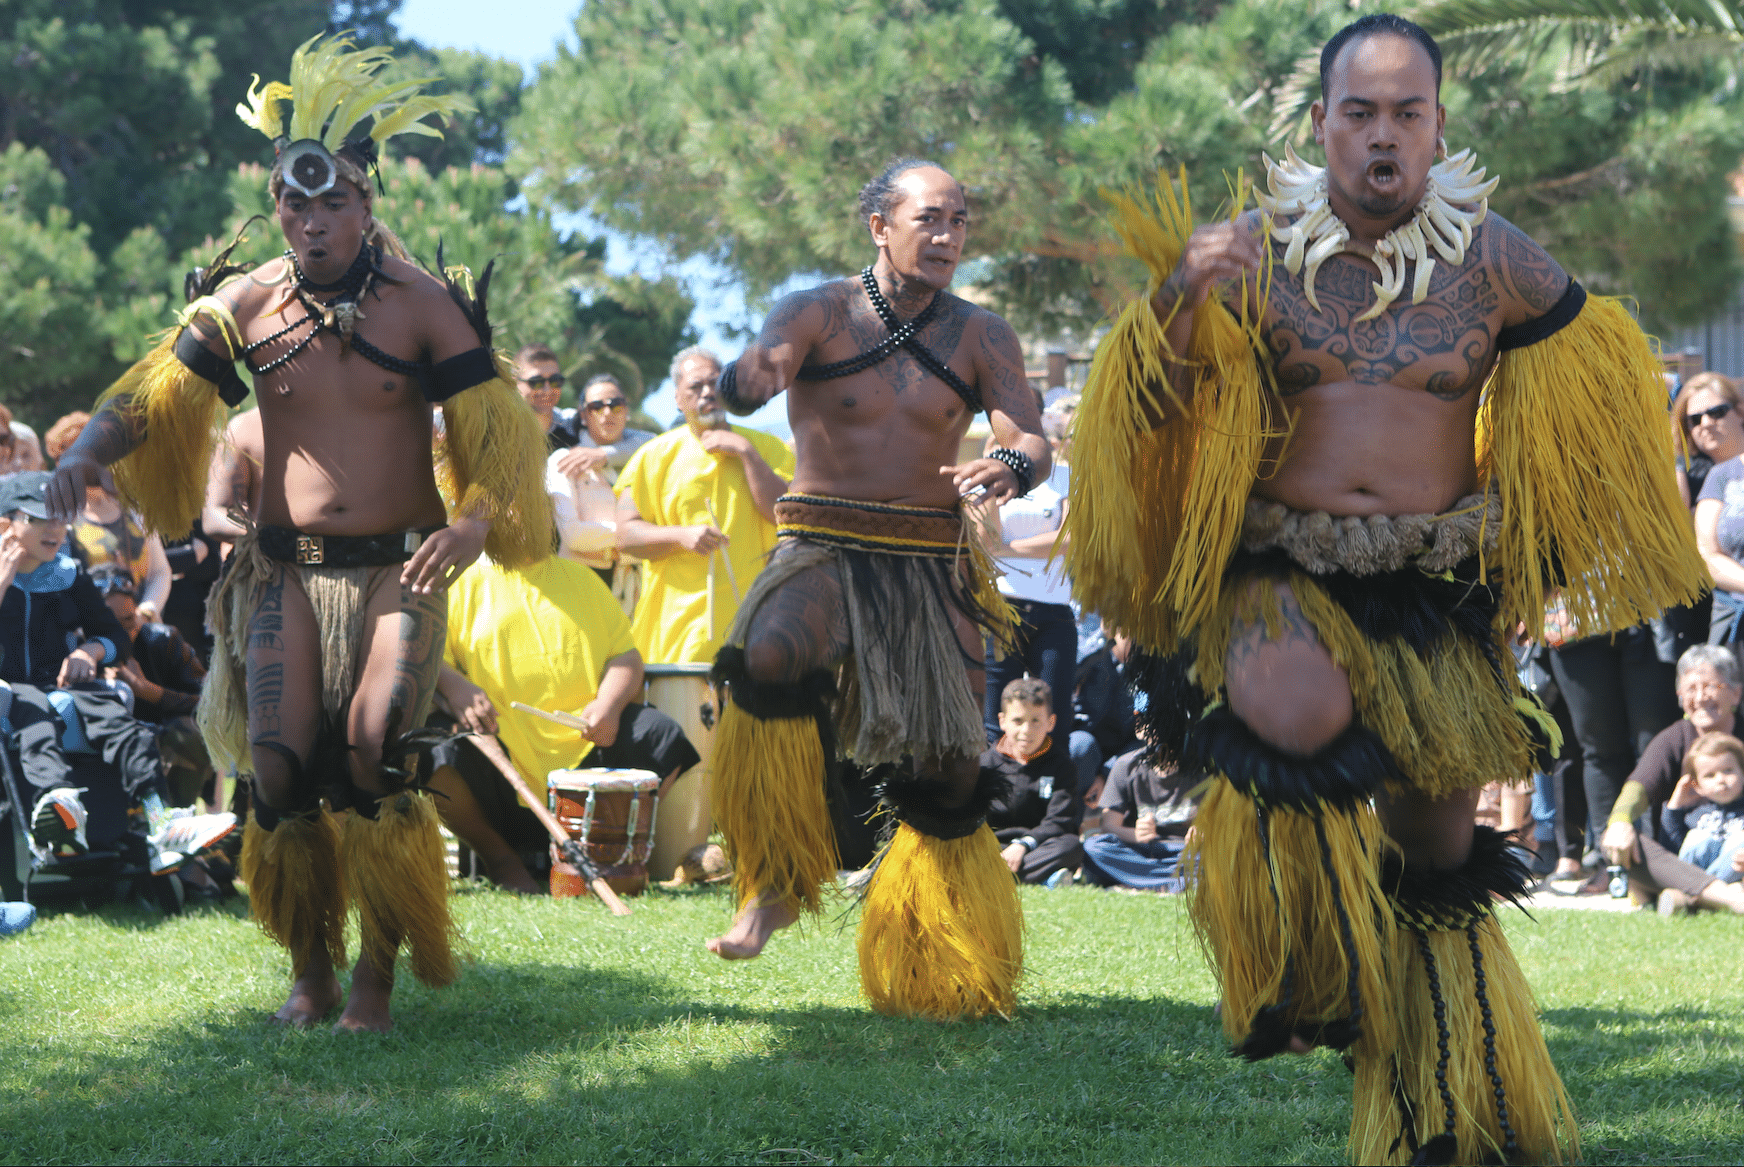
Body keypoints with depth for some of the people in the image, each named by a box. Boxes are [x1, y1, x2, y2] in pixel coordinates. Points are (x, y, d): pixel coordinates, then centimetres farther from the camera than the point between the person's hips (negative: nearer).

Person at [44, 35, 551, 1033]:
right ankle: (311, 971, 10)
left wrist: (475, 522, -26)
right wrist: (89, 452, -20)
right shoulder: (245, 303, 3)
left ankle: (379, 977, -6)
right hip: (286, 569, 2)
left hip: (399, 567, -2)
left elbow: (500, 432, -6)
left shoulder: (425, 305, -3)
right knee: (279, 765, -8)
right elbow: (154, 391, 2)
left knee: (375, 747, -20)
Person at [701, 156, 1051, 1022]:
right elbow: (752, 378, -22)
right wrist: (747, 378, -49)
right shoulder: (819, 315, -4)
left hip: (932, 562, 3)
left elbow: (1032, 442, -7)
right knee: (771, 658, -33)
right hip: (823, 549, -2)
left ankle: (944, 972, 17)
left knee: (945, 768, 0)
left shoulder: (980, 337, 3)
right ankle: (775, 884, -18)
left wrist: (1008, 469, -32)